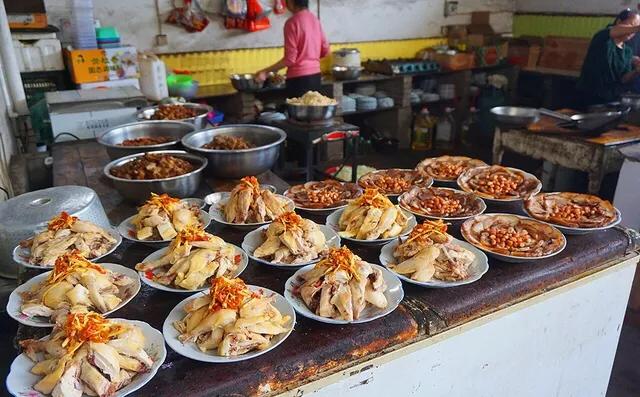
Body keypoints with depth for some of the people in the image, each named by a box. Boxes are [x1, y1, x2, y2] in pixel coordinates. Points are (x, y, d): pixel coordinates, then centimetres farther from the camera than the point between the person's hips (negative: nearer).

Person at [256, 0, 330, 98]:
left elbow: (290, 59, -15)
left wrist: (266, 71, -11)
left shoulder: (292, 22, -13)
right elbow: (325, 50, 13)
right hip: (315, 74, 8)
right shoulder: (314, 19, 8)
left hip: (299, 77, -7)